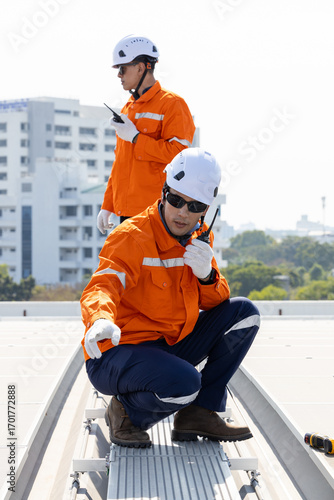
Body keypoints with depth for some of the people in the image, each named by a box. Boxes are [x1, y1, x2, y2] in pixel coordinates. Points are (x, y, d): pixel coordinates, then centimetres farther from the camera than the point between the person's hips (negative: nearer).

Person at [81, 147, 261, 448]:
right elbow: (101, 287, -32)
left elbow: (215, 302, 8)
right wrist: (100, 321, -56)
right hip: (117, 353, -8)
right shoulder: (131, 237, -18)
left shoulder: (199, 239, 6)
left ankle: (199, 412, 1)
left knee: (243, 313, -2)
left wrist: (206, 275, -16)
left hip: (169, 349, 8)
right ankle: (126, 411, -2)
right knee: (184, 383, -36)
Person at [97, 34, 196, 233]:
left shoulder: (172, 104, -4)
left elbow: (179, 153, -17)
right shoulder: (128, 109, 21)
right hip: (127, 212, 8)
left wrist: (136, 138, -13)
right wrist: (107, 206, 20)